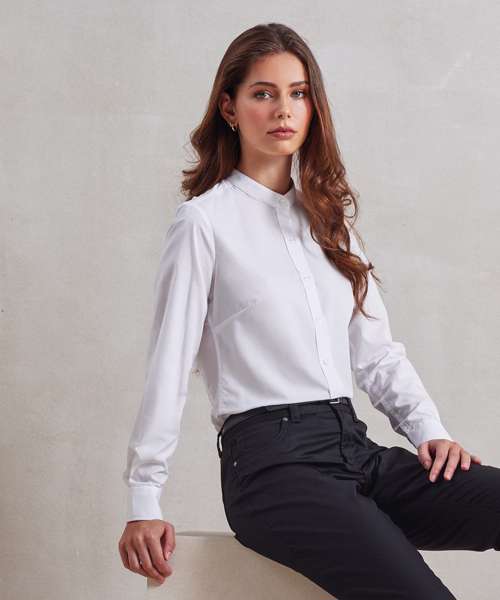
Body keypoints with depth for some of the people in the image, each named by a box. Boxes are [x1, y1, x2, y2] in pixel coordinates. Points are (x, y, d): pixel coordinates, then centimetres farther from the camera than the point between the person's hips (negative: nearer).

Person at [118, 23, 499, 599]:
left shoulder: (327, 216, 19)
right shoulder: (205, 219, 1)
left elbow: (377, 349, 17)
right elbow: (168, 365, -1)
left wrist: (430, 430, 1)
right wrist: (143, 502, -4)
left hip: (355, 447, 6)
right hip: (272, 458, -6)